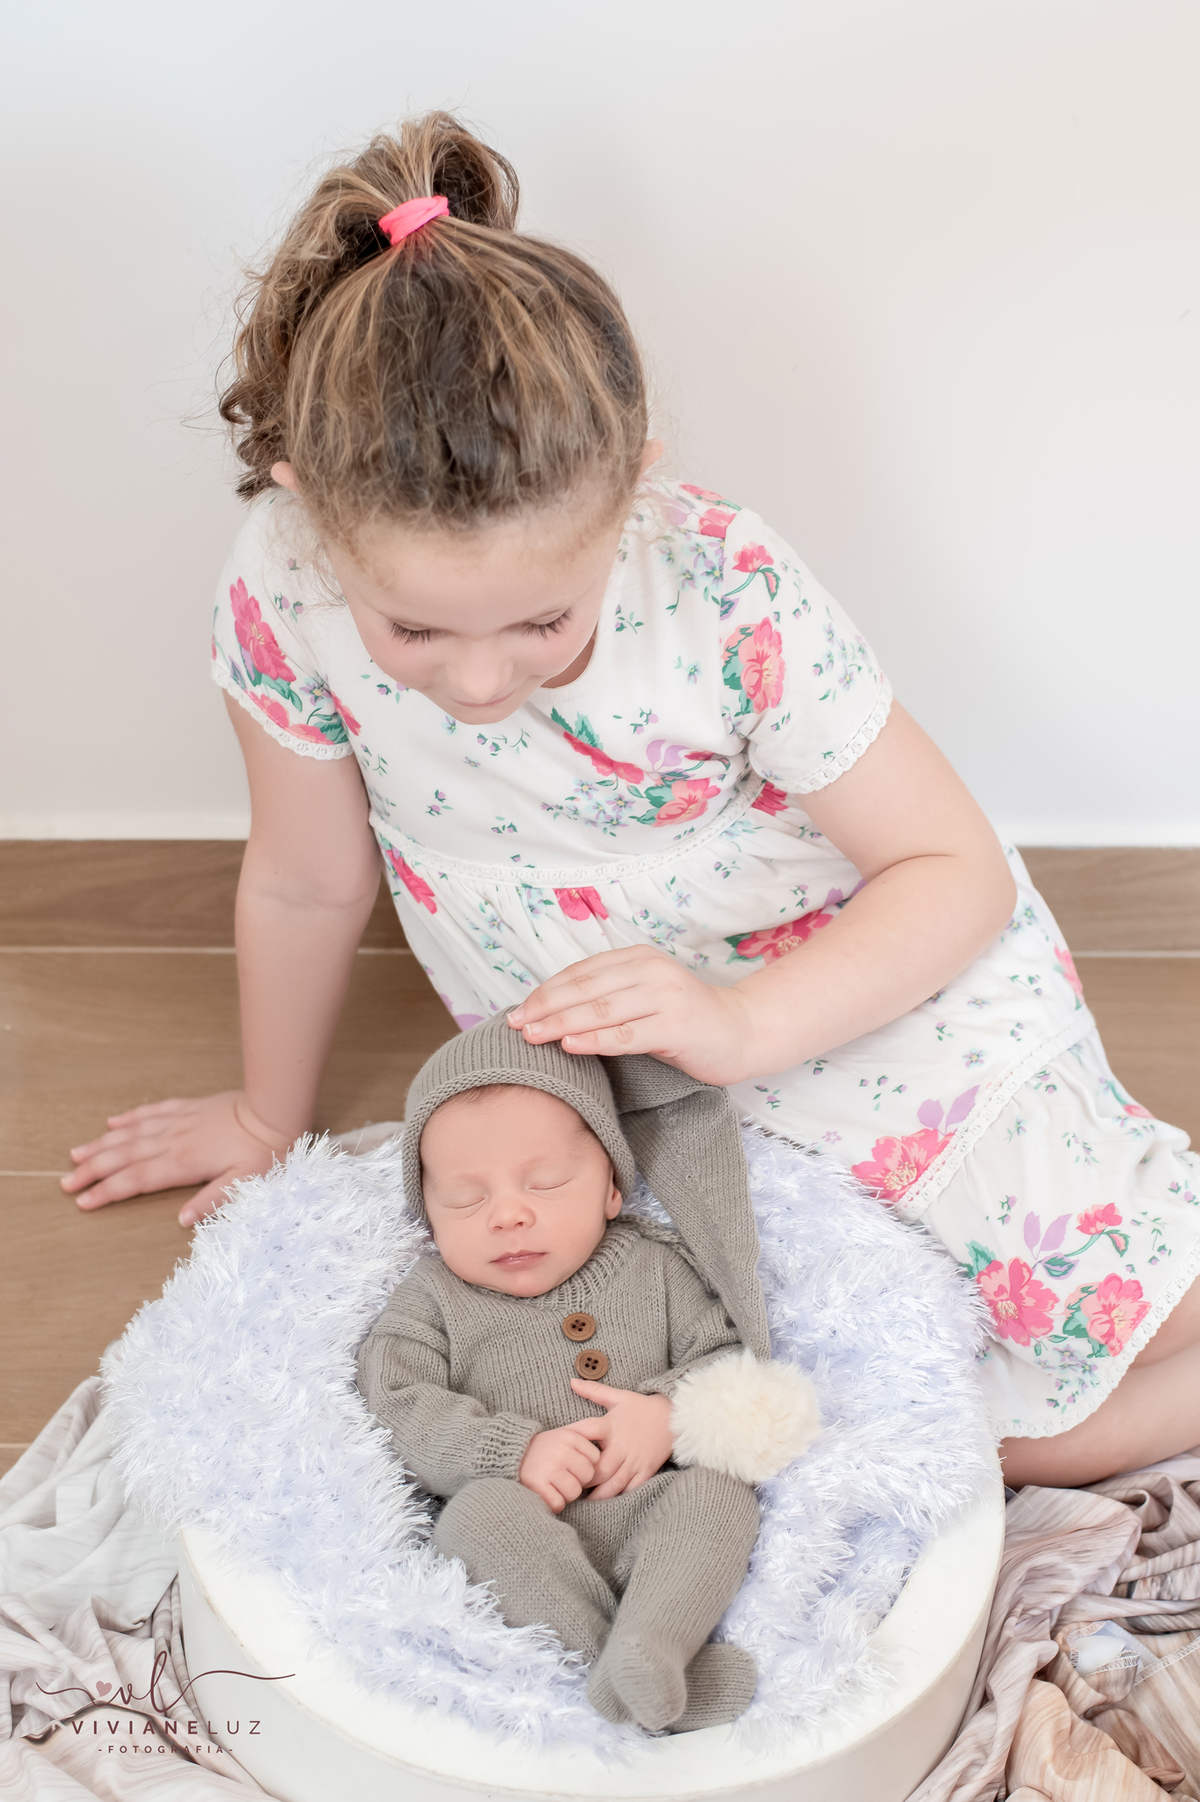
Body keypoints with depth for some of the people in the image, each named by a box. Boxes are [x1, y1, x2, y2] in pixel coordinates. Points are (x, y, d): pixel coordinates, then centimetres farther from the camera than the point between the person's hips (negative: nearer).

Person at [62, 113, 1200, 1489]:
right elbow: (308, 887, -2)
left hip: (878, 987, -1)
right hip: (599, 1080, 2)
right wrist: (268, 1119, 12)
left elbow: (960, 870, -15)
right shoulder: (290, 591, -19)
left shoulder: (730, 595, -24)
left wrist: (743, 1025, -30)